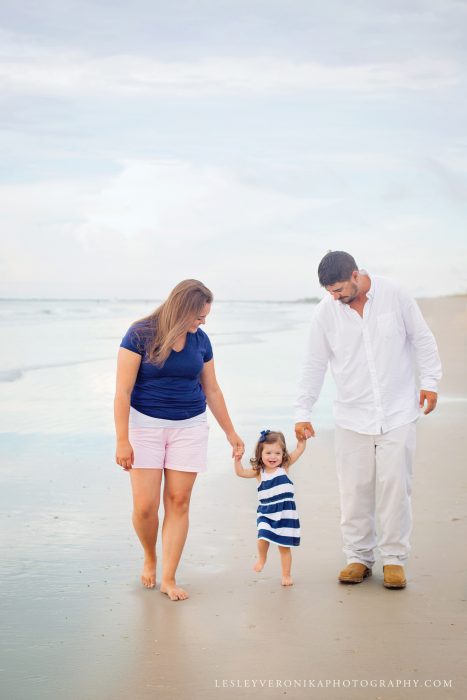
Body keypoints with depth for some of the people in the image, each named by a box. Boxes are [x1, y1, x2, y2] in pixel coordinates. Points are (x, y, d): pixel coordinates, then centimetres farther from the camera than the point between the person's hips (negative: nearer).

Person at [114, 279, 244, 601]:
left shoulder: (201, 340, 2)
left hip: (189, 427, 3)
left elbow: (212, 390, 12)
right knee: (145, 506, -5)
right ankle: (150, 558, 25)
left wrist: (231, 432, 15)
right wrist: (123, 441, -15)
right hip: (145, 425, -3)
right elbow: (123, 391, -12)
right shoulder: (140, 335, -12)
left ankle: (169, 578, 9)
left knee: (179, 502, 0)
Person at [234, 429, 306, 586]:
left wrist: (302, 437, -12)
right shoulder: (259, 472, 1)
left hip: (285, 513, 0)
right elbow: (240, 472, -6)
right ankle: (262, 558, 15)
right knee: (263, 538, -18)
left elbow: (300, 449, 1)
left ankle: (286, 575, 21)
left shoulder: (284, 466, 0)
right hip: (266, 513, 0)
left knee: (284, 546, 5)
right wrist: (237, 459, -20)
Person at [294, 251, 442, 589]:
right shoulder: (326, 312, -3)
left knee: (395, 486, -2)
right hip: (353, 417, 1)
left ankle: (394, 558, 11)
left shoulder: (395, 295, -6)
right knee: (355, 490, 2)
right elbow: (314, 365, 4)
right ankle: (359, 557, 16)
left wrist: (430, 380, -1)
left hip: (397, 413, -1)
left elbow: (422, 339, 4)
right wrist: (303, 412, 3)